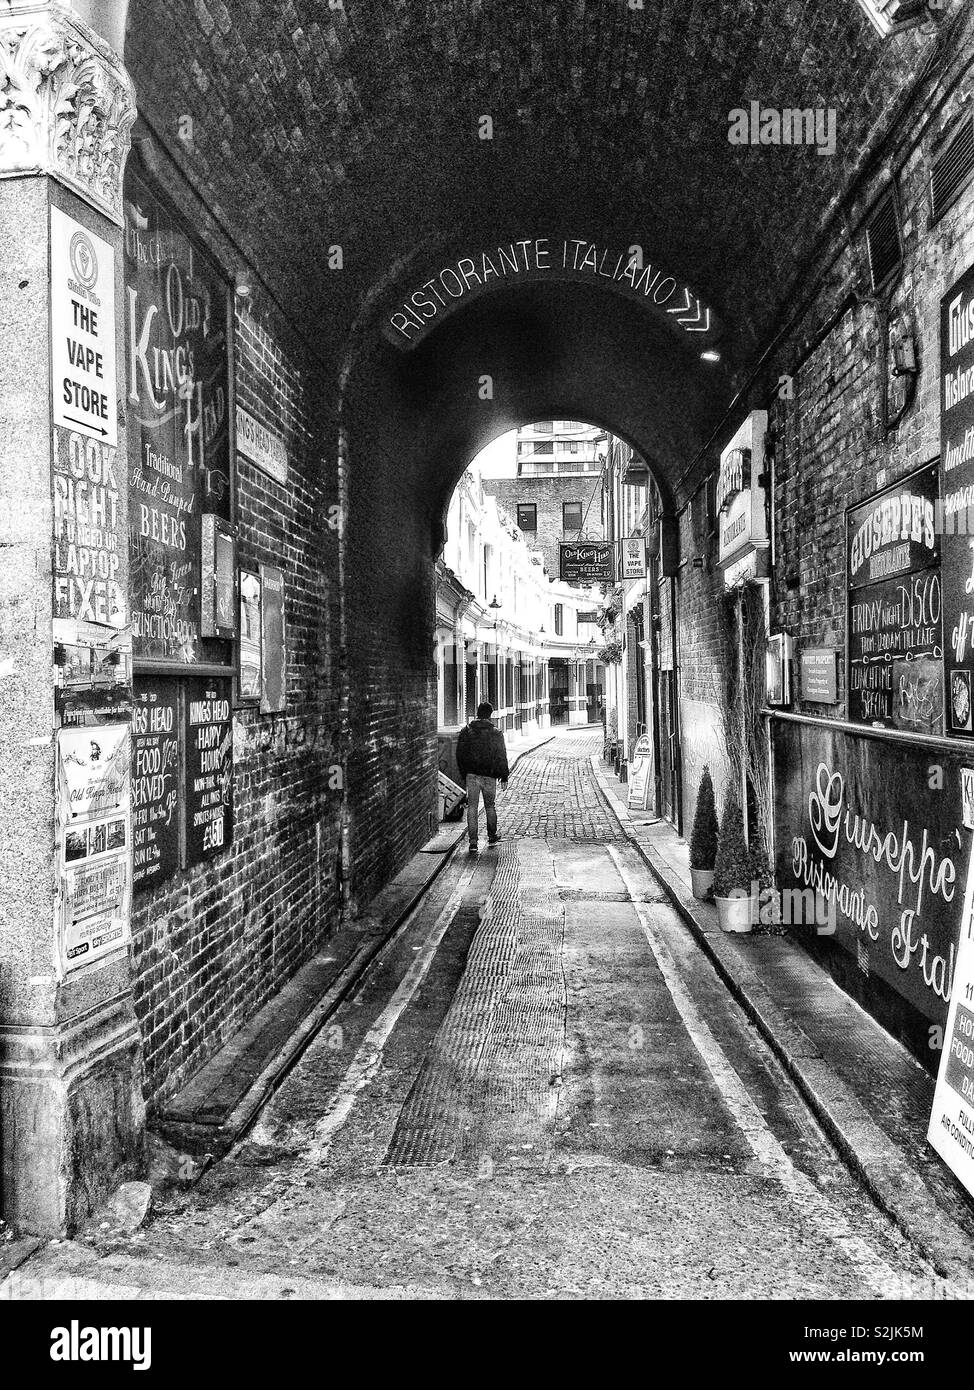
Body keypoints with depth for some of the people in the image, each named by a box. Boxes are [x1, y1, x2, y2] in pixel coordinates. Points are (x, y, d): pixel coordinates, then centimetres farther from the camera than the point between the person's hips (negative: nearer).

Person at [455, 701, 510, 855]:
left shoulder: (466, 732, 2)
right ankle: (492, 836, 29)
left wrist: (464, 776, 12)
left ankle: (473, 842, -6)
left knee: (472, 808, 2)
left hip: (471, 775, 1)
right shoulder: (496, 734, -3)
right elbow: (501, 757, -1)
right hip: (489, 776, 0)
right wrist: (504, 777, 8)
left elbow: (460, 755, 4)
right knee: (490, 807, 16)